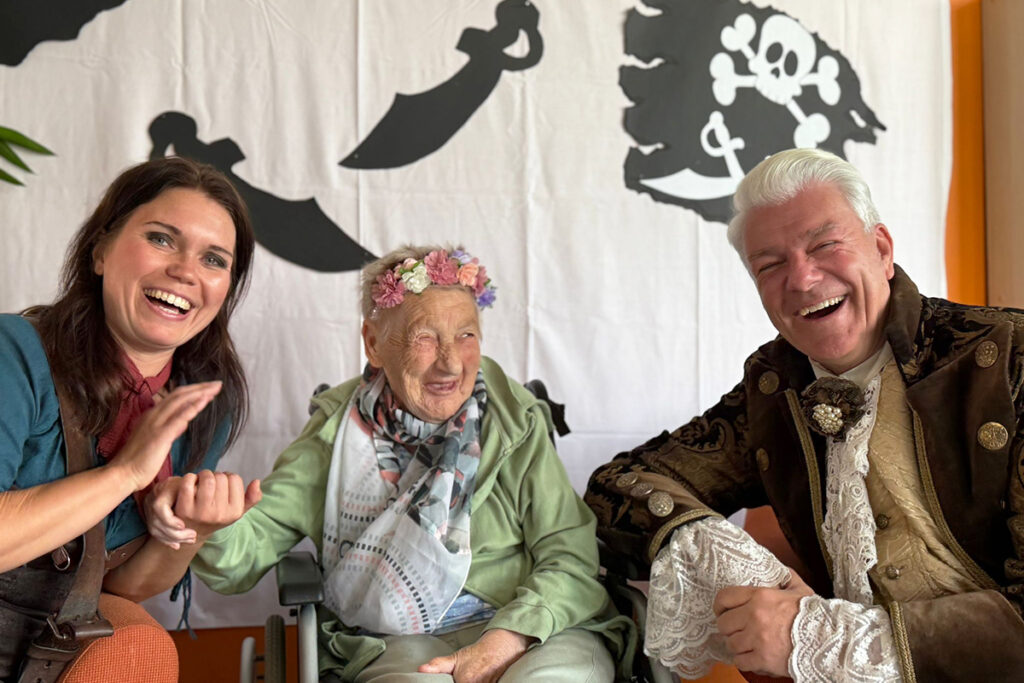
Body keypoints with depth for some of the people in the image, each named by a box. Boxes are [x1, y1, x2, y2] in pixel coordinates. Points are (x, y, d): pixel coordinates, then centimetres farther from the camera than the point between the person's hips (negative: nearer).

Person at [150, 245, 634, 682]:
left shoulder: (516, 424, 2)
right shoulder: (339, 433, 4)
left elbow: (571, 558, -1)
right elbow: (245, 555, -4)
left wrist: (504, 641, -19)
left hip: (537, 630, 0)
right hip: (396, 644, 0)